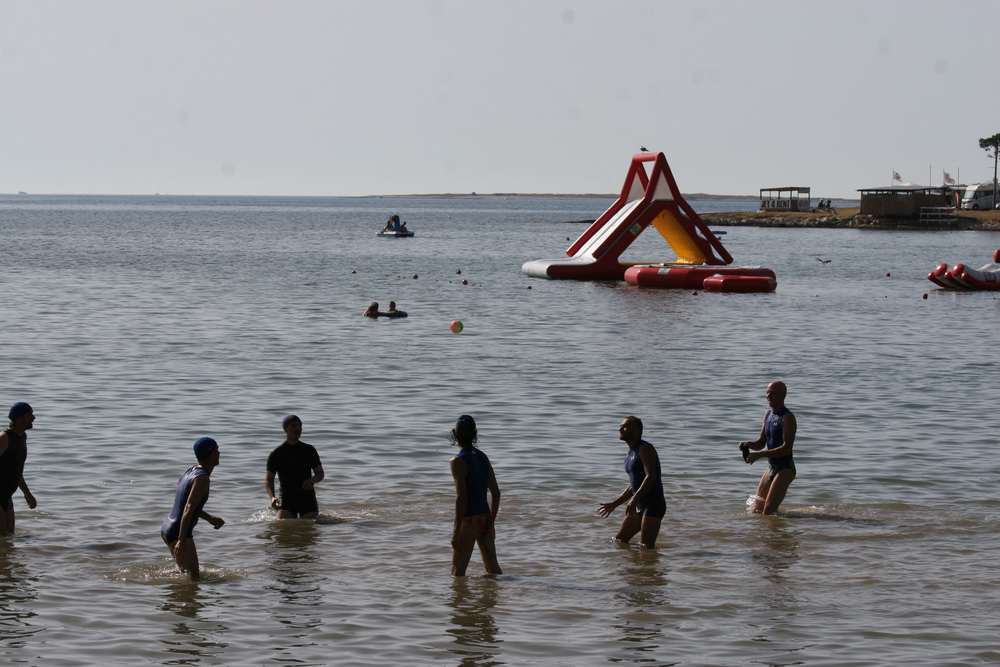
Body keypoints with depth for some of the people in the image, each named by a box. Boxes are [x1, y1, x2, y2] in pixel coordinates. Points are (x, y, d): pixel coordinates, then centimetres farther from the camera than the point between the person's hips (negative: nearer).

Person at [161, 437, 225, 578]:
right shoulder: (202, 478, -18)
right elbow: (188, 509, -26)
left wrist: (210, 518, 23)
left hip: (166, 529, 10)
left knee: (185, 572, 23)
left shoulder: (190, 471, 11)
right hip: (178, 534, -10)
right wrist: (181, 540, -30)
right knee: (194, 577, -8)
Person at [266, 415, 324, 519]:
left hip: (308, 499, 1)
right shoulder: (277, 454, 0)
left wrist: (313, 480, -16)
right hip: (287, 500, -1)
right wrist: (272, 497, -20)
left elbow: (320, 473, 9)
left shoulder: (309, 450, 5)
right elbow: (268, 479, 0)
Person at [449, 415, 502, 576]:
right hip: (485, 519, 7)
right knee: (493, 568, 15)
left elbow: (461, 497, -19)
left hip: (469, 521, -7)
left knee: (457, 571, -2)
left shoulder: (458, 461, -13)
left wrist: (456, 529, -17)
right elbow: (496, 492, 12)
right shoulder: (483, 457, 9)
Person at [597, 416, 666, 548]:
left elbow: (651, 477, -23)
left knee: (646, 547, -16)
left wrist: (634, 500, -29)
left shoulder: (644, 449, -11)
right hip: (640, 505, 10)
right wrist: (614, 504, 24)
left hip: (654, 504, -10)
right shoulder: (630, 454, 18)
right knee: (619, 541, 14)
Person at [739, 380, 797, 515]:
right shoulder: (768, 415, 12)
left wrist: (759, 454, -26)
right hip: (771, 467, 9)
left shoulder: (787, 418, -14)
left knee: (768, 512, -15)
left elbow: (786, 448, -23)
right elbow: (761, 443, 18)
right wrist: (749, 444, -5)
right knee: (757, 511, 11)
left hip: (785, 469, -9)